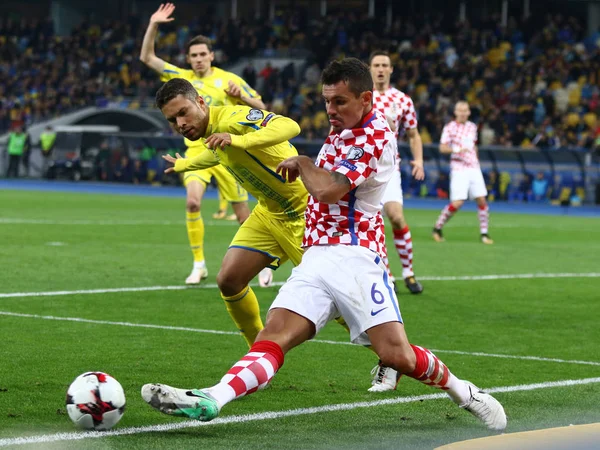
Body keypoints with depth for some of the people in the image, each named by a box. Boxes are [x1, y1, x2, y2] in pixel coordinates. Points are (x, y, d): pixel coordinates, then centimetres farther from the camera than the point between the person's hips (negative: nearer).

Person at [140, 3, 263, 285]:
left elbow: (260, 107, 3)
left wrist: (241, 96, -17)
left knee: (243, 214, 2)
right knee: (192, 201, -22)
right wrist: (153, 25, -5)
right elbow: (147, 57, 6)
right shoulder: (182, 77, 7)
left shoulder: (229, 79, 1)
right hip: (197, 151, 1)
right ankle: (198, 264, -10)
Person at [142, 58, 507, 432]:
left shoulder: (376, 137, -9)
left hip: (354, 257, -7)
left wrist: (301, 163, 1)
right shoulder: (341, 130, 19)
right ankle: (211, 401, -37)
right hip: (316, 257, 7)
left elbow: (327, 190, -19)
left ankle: (463, 392, 10)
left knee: (396, 356, -17)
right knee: (274, 335, -15)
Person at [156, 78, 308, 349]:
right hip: (269, 212, 9)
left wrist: (237, 140, -51)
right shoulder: (213, 131, 4)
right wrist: (185, 164, 47)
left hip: (304, 211, -9)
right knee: (229, 280, -1)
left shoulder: (231, 119, -24)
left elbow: (289, 127, -40)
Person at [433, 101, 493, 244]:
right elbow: (442, 148, -10)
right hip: (459, 169, -5)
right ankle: (437, 228, 7)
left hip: (474, 168, 5)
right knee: (457, 203, -12)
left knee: (481, 200, -3)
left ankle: (484, 233, 6)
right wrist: (456, 149, -25)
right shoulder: (450, 127, -3)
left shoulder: (472, 127, 13)